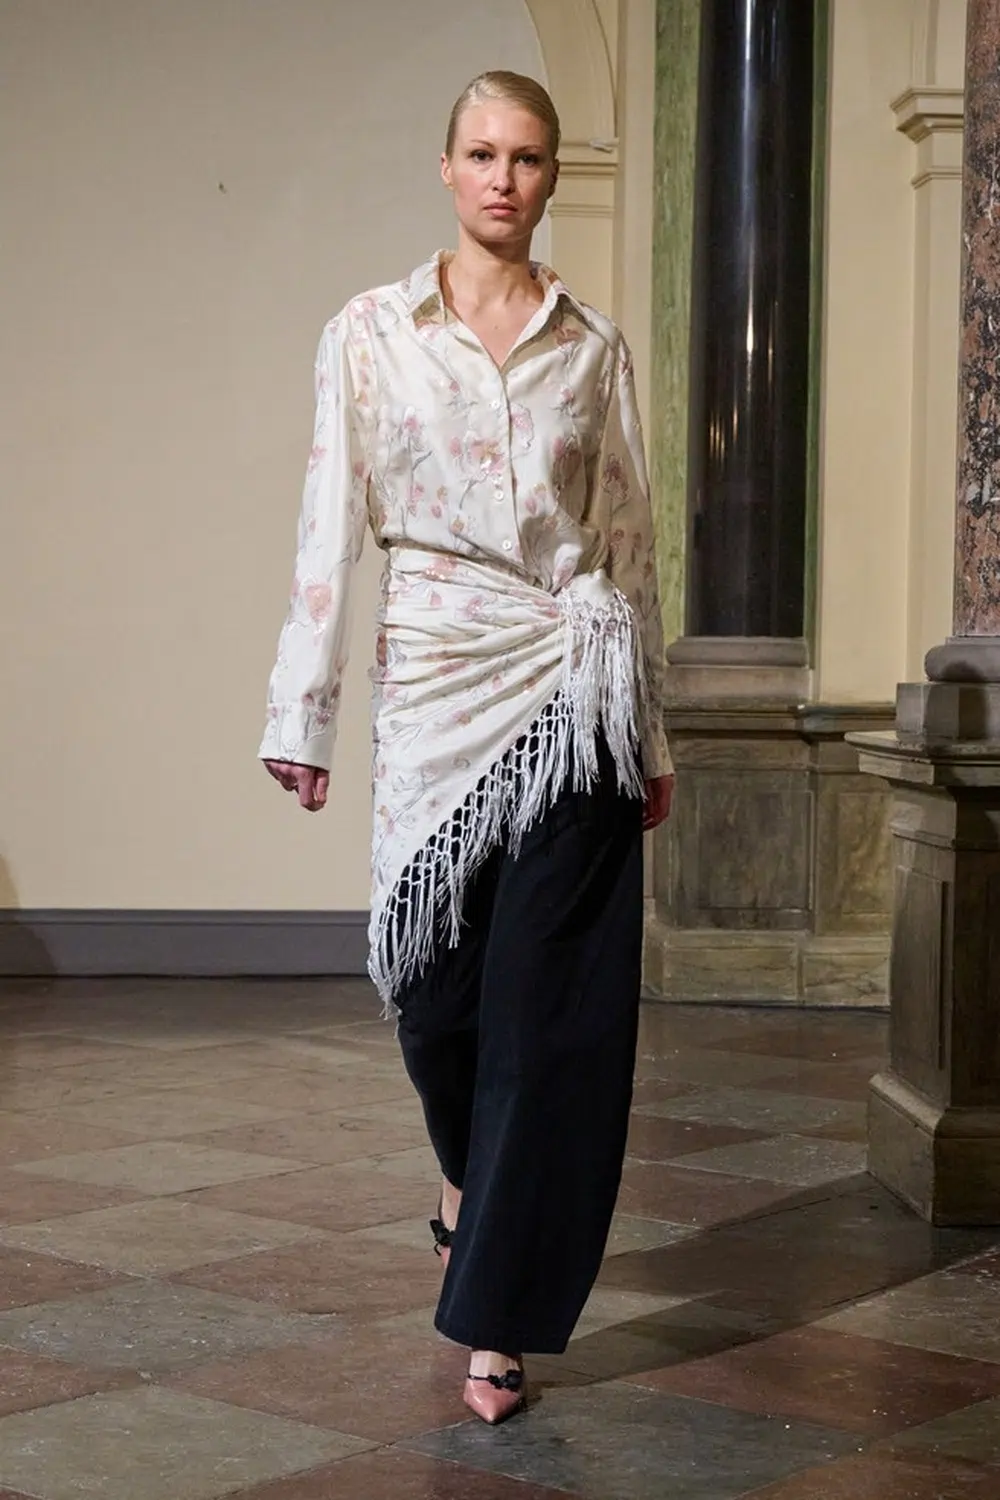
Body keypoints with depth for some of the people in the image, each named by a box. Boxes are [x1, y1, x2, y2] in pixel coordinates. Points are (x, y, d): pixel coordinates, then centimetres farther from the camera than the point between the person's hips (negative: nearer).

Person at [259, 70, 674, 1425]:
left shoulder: (593, 346, 7)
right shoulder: (373, 332, 4)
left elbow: (629, 536, 9)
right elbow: (333, 522, 2)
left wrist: (651, 736, 9)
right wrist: (303, 712, -1)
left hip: (572, 688, 0)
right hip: (436, 677, 0)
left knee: (548, 1003, -3)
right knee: (436, 982, 4)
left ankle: (499, 1314, 5)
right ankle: (475, 1171, 40)